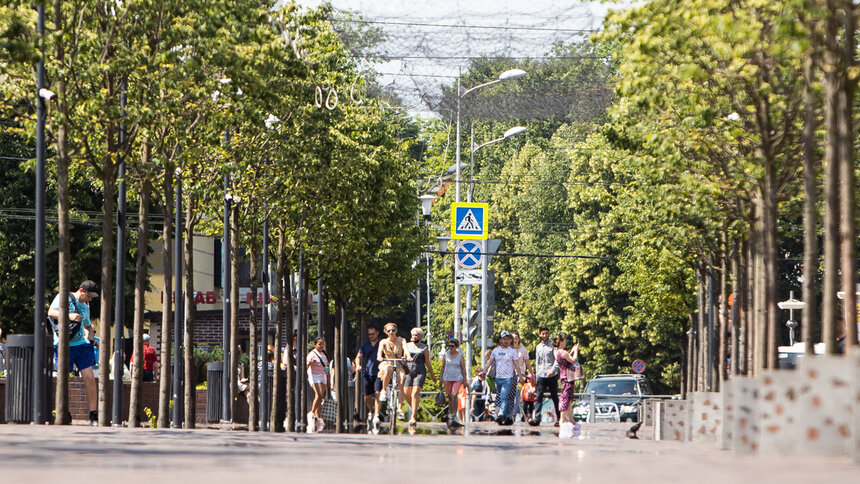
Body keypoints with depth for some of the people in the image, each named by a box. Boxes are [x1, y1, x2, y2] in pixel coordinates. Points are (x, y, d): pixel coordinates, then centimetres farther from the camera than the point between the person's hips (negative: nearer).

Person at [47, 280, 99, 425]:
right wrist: (68, 316, -25)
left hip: (81, 344, 5)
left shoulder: (85, 307, 19)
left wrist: (90, 336, 14)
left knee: (89, 378, -4)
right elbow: (51, 312, -13)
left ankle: (94, 415, -2)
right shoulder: (64, 297, 0)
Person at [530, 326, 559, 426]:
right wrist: (536, 375, 16)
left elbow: (557, 359, -7)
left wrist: (552, 370, -20)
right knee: (538, 397, -7)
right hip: (541, 376, 4)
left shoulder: (552, 345, 1)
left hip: (552, 376, -4)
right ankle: (536, 418, -12)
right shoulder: (538, 347, 16)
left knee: (555, 397, 3)